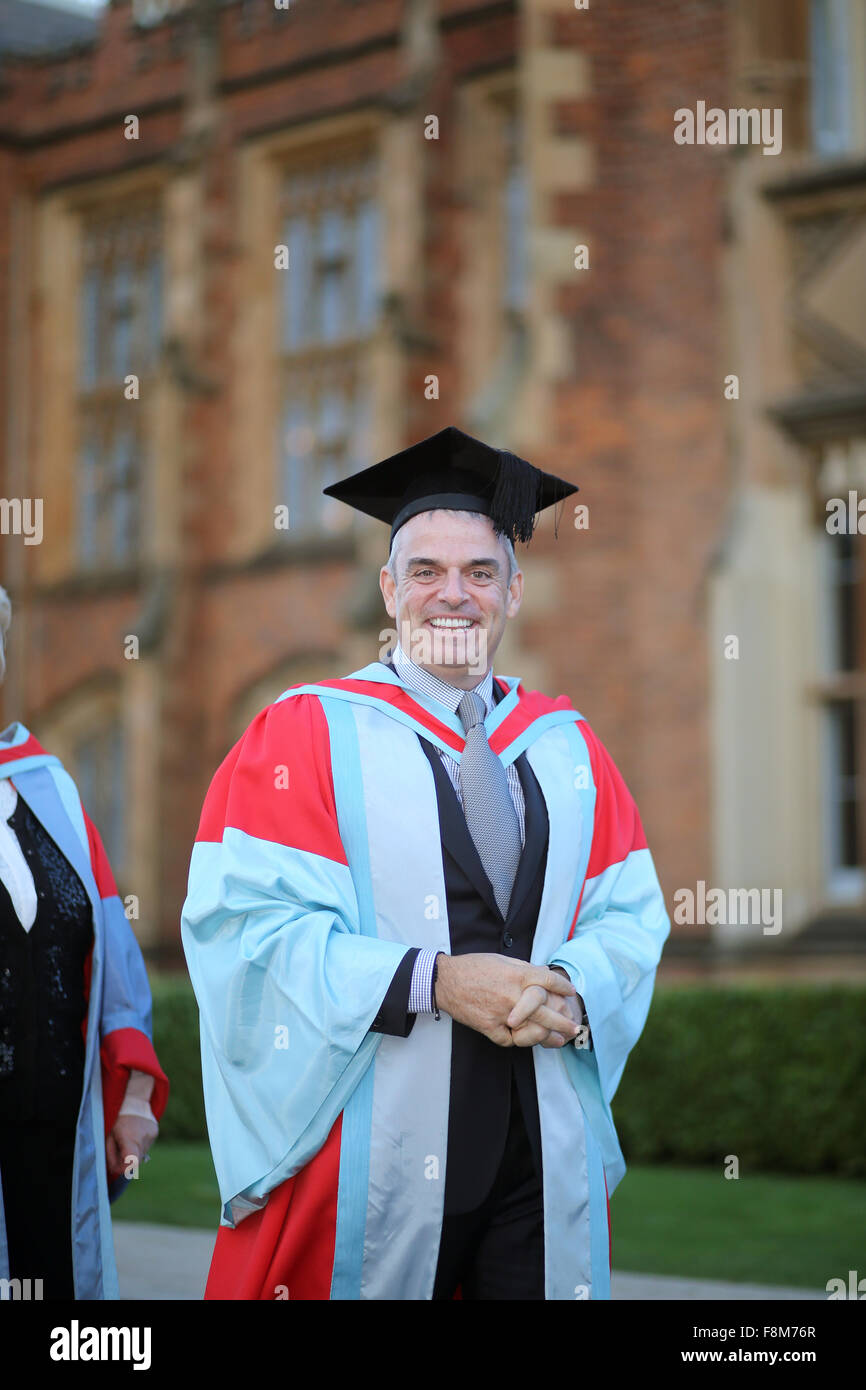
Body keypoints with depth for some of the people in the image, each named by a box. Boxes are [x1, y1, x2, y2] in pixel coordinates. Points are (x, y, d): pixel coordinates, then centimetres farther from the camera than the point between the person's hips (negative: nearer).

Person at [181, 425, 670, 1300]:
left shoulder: (568, 749, 14)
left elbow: (630, 915, 10)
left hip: (544, 1154, 4)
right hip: (371, 1156, -3)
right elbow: (248, 918, -10)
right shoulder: (305, 734, 1)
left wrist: (574, 990, -12)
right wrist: (433, 982, -19)